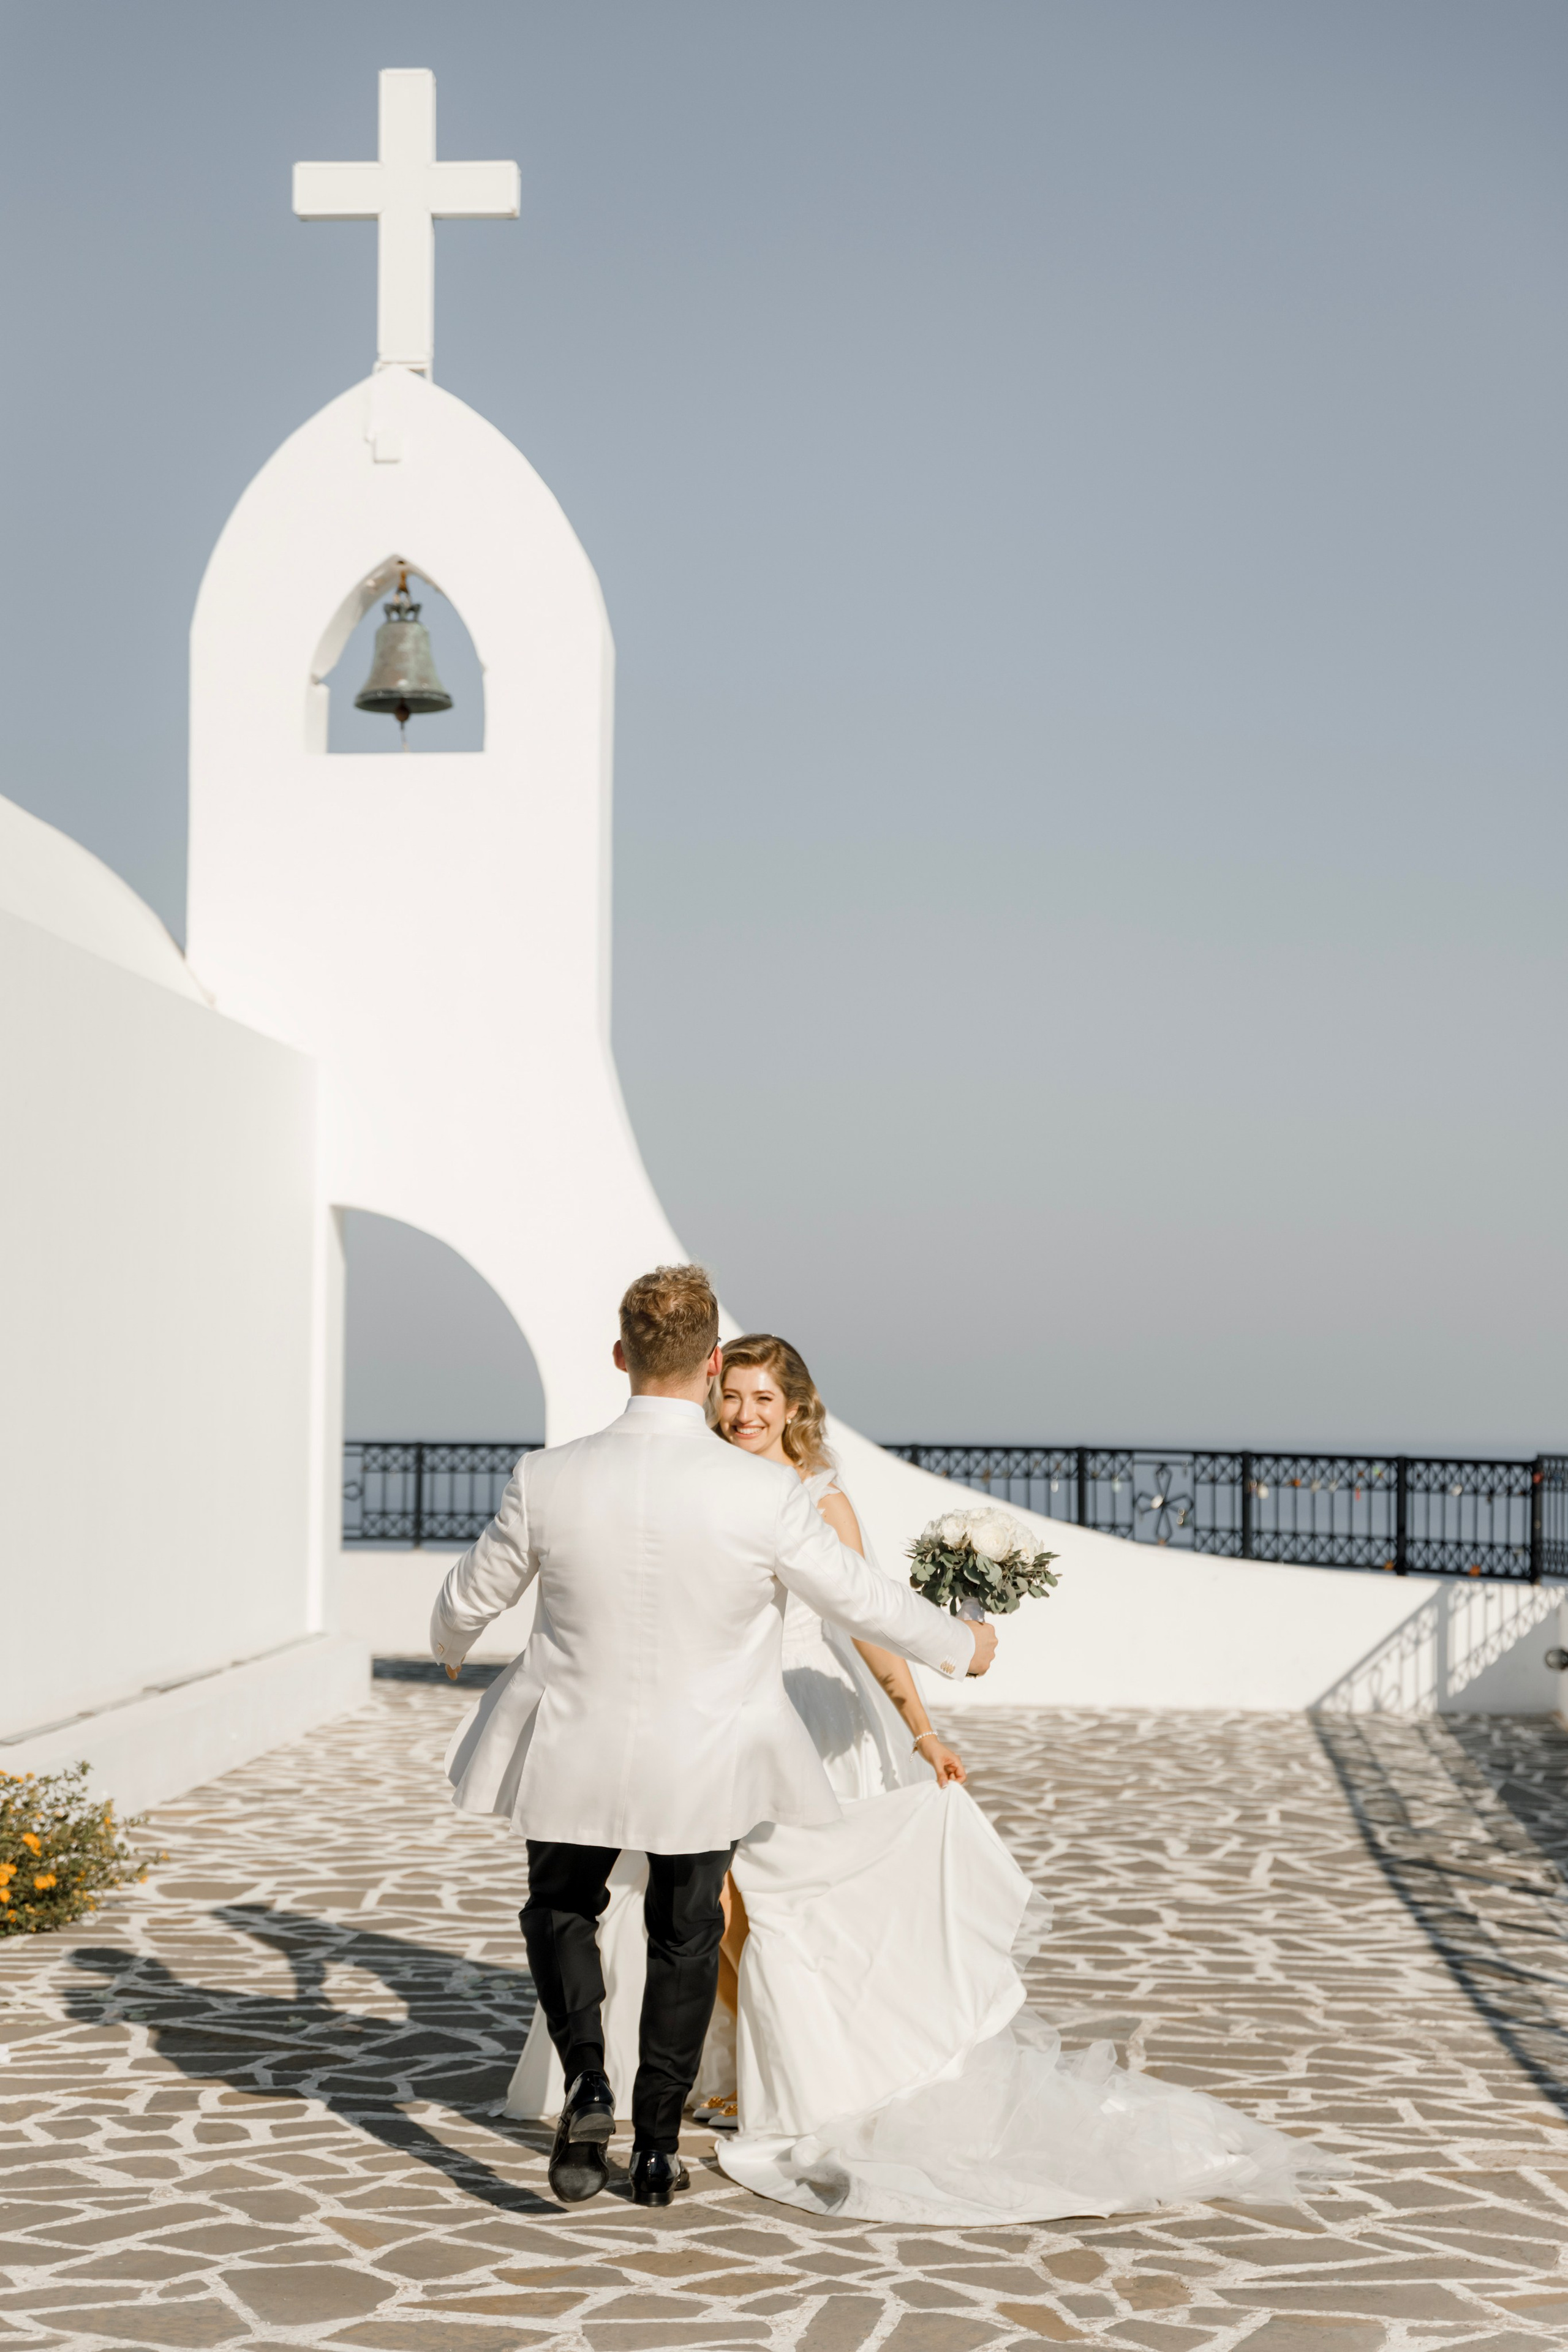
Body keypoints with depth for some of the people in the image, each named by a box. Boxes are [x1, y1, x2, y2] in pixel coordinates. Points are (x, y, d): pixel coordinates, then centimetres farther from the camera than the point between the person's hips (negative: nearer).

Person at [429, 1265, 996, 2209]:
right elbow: (862, 1599, -8)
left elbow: (471, 1599, -1)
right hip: (708, 1760, 0)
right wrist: (962, 1644, 12)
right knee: (686, 1937, 22)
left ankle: (586, 2083, 2)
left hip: (576, 1751, 0)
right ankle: (658, 2147, 28)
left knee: (560, 1910, 25)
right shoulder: (768, 1494, -21)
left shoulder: (549, 1479, -17)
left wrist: (453, 1643, 24)